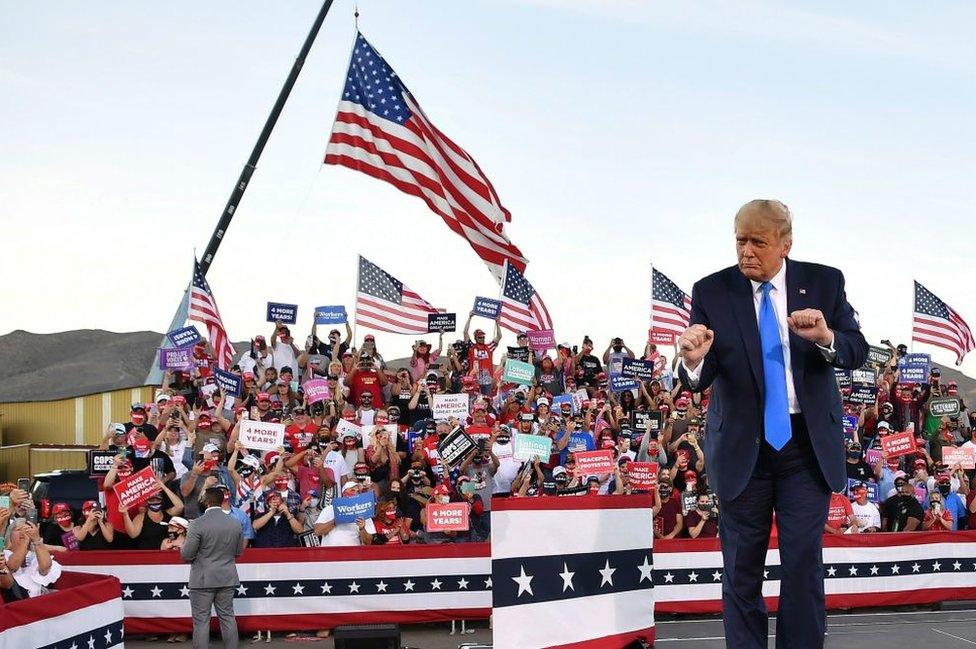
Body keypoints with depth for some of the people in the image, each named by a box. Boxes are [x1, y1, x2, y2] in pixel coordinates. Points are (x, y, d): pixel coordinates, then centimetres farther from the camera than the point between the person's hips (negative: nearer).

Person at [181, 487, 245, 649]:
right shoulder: (235, 523, 1)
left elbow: (186, 555, -12)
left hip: (203, 580, -5)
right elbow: (238, 552, 11)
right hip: (228, 579, 5)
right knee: (227, 617, 13)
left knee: (201, 621, 1)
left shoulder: (199, 524, -15)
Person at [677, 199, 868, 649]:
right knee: (741, 569, 7)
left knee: (804, 565, 3)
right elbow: (698, 380, -9)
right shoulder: (711, 292, -5)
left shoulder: (824, 282, -1)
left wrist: (826, 337, -24)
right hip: (741, 446, 0)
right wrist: (694, 361, -33)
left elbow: (857, 353, -2)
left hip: (809, 442, 0)